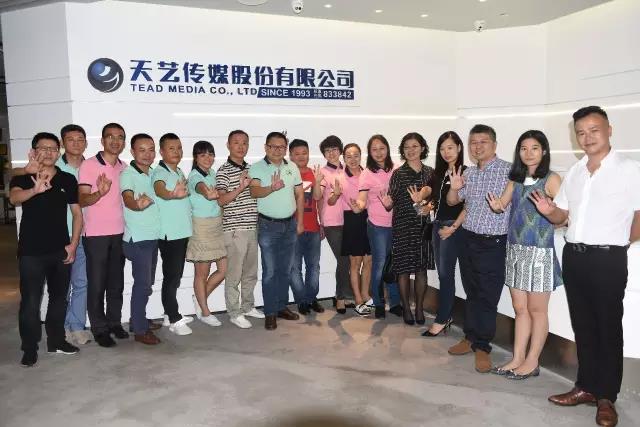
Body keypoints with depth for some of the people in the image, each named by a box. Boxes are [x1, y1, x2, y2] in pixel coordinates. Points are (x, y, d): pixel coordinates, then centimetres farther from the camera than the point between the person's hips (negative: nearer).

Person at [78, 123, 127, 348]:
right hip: (95, 234, -5)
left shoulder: (125, 167, 10)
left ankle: (114, 322, 25)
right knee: (96, 284, 3)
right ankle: (99, 329, 14)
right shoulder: (88, 165, -6)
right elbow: (81, 201, -10)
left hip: (119, 233, 5)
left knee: (116, 282, 12)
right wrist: (100, 193, -29)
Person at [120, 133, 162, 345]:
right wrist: (138, 204, -53)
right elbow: (127, 199, -32)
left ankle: (139, 320, 32)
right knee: (143, 284, -4)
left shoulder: (152, 174, 9)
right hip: (137, 239, -8)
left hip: (153, 237, 8)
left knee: (146, 282, 17)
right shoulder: (128, 174, -13)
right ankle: (139, 330, 8)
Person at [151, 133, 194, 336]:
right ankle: (175, 320, 8)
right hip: (168, 234, -8)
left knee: (176, 276, 16)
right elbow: (159, 189, -38)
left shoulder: (179, 171, 12)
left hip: (182, 231, 8)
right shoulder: (160, 172, -14)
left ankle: (171, 314, 28)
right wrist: (172, 194, -57)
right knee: (171, 277, -1)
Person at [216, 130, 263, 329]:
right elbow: (221, 200, -16)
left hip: (252, 228, 7)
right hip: (234, 230, -7)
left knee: (251, 273, 16)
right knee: (234, 275, 2)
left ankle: (248, 306, 31)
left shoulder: (250, 169, 13)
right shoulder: (223, 171, -8)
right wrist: (241, 187, -27)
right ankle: (234, 313, 13)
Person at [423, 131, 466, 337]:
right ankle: (446, 316, 18)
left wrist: (453, 227, -14)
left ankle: (441, 320, 3)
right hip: (438, 225, 7)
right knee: (442, 274, 10)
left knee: (446, 274, -4)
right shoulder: (441, 173, 13)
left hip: (453, 227, -7)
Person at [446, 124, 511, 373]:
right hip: (468, 239, 6)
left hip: (493, 243, -5)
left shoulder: (508, 171, -9)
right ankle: (471, 338, 27)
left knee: (487, 297, 0)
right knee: (471, 293, 14)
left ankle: (482, 347, 12)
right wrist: (454, 188, -3)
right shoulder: (468, 173, 10)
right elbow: (453, 202, 16)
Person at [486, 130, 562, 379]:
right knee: (520, 309, 11)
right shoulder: (515, 180, 12)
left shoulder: (551, 179, -6)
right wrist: (496, 206, -13)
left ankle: (532, 362, 16)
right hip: (515, 249, 6)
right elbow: (502, 204, 8)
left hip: (540, 251, -6)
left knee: (536, 309, 5)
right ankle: (517, 359, 20)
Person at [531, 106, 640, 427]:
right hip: (573, 256, 6)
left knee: (608, 328, 6)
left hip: (608, 259, -5)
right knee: (582, 325, 14)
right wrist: (549, 211, -6)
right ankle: (586, 387, 28)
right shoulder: (574, 173, 11)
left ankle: (606, 397, 19)